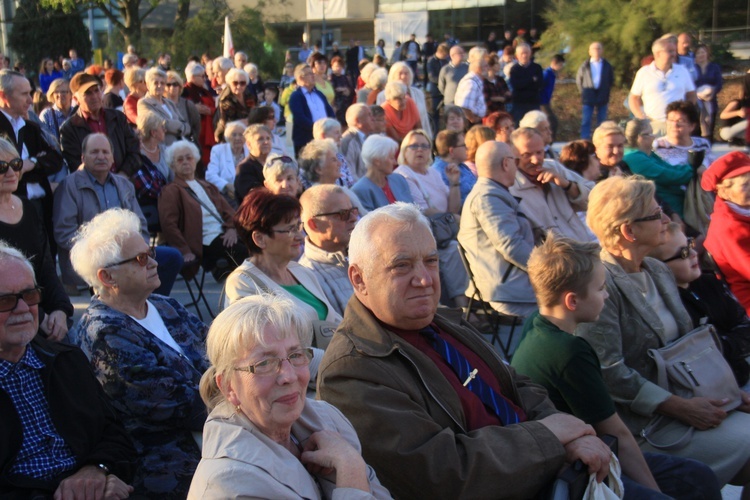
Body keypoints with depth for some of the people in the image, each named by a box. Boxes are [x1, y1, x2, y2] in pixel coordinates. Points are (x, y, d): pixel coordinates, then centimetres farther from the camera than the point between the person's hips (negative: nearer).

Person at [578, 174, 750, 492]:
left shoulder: (659, 271, 12)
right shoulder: (599, 282, -17)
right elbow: (608, 372, -22)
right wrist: (681, 408, -20)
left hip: (681, 397, 9)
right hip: (636, 418, -8)